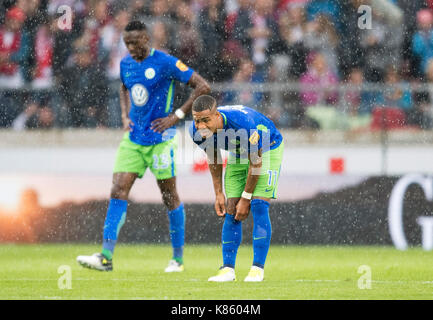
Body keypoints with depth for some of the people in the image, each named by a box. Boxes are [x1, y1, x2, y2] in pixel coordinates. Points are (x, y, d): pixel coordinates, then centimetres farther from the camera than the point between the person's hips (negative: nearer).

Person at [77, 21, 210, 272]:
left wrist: (177, 117, -14)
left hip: (161, 139, -5)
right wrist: (125, 116, 12)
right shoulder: (126, 64, 7)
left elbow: (203, 86, -12)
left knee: (170, 197, 3)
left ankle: (178, 258, 15)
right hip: (133, 138, 5)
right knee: (118, 192, -7)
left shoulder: (166, 63, -13)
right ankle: (106, 256, -12)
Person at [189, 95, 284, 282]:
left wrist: (246, 198, -20)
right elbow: (213, 159, -2)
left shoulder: (245, 123, -41)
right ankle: (228, 269, -1)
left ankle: (258, 268, -14)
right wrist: (218, 193, -2)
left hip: (267, 150, -5)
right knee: (230, 211, -4)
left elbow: (256, 162, -27)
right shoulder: (197, 131, -24)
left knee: (258, 206, -17)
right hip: (238, 154, 5)